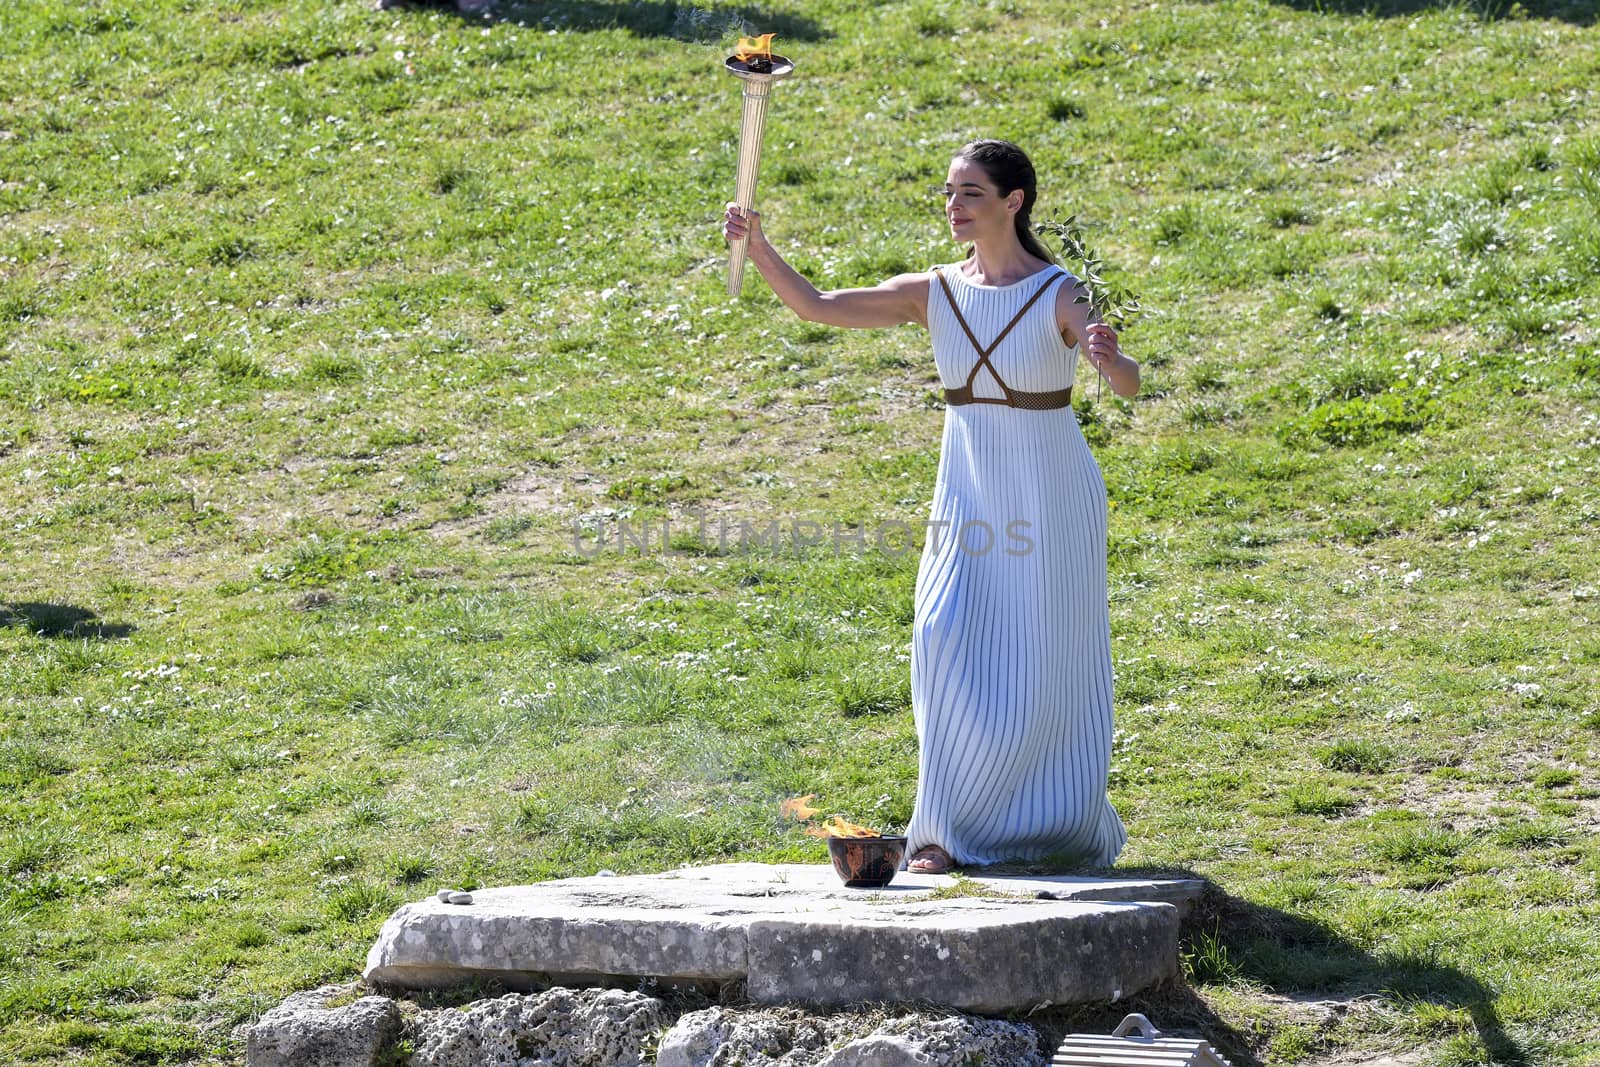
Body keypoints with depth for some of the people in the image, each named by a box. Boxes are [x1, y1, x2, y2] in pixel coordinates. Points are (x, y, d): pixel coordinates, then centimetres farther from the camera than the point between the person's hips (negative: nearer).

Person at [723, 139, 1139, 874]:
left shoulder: (1060, 297, -12)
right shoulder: (934, 295, 0)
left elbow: (1128, 385, -26)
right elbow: (816, 307, -6)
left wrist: (1109, 359, -49)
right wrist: (759, 248, -20)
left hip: (1050, 505, -3)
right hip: (968, 503, 3)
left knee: (1041, 672, 4)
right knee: (949, 652, -11)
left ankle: (1068, 824, 24)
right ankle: (949, 830, -3)